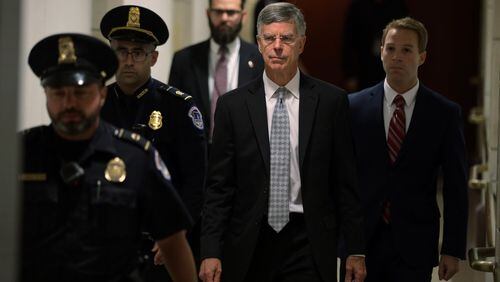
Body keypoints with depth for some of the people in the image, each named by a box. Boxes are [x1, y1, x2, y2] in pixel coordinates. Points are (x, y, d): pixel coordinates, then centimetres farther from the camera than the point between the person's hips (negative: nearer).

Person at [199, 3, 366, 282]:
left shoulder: (331, 100, 3)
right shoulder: (233, 105, 3)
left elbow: (346, 181, 4)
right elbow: (219, 186, 3)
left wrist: (356, 250, 3)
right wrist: (211, 253, -4)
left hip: (309, 247, 0)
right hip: (249, 245, 0)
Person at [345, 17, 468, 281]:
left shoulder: (445, 113, 0)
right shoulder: (355, 106, 3)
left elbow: (455, 187, 1)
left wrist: (453, 250, -2)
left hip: (414, 245, -1)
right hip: (361, 240, 1)